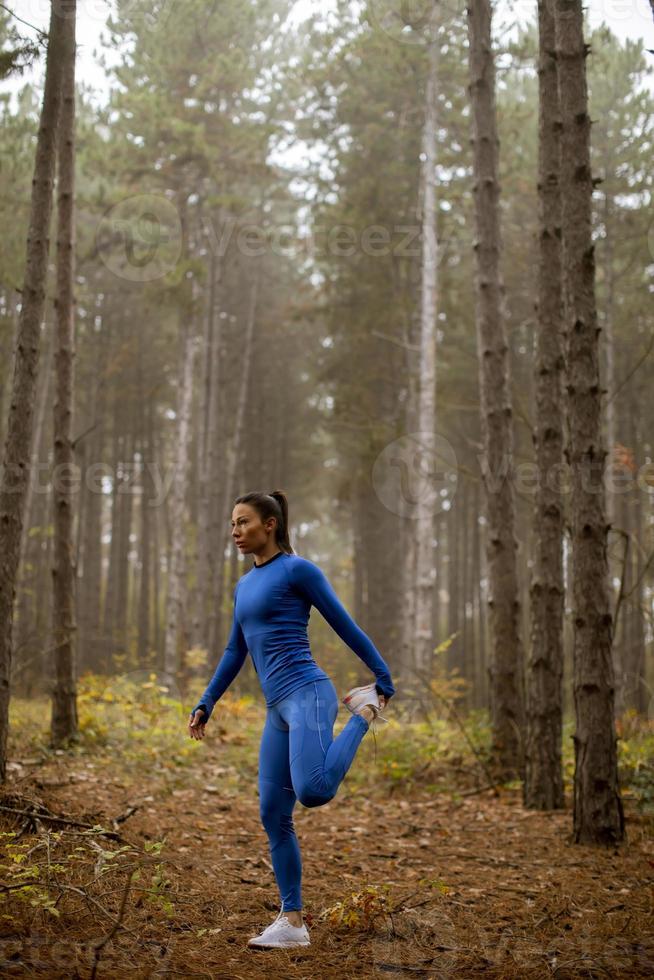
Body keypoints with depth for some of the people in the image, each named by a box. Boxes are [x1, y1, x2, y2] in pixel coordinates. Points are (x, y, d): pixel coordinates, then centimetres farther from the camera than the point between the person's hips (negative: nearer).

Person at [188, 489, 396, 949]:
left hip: (308, 694, -8)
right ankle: (293, 922, 10)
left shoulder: (299, 569, -2)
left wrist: (386, 680, 4)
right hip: (279, 710, 8)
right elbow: (235, 653, 26)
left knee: (312, 791, -28)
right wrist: (205, 705, 19)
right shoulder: (245, 586, 21)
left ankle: (364, 710, -2)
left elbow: (345, 626, 0)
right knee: (273, 816, 3)